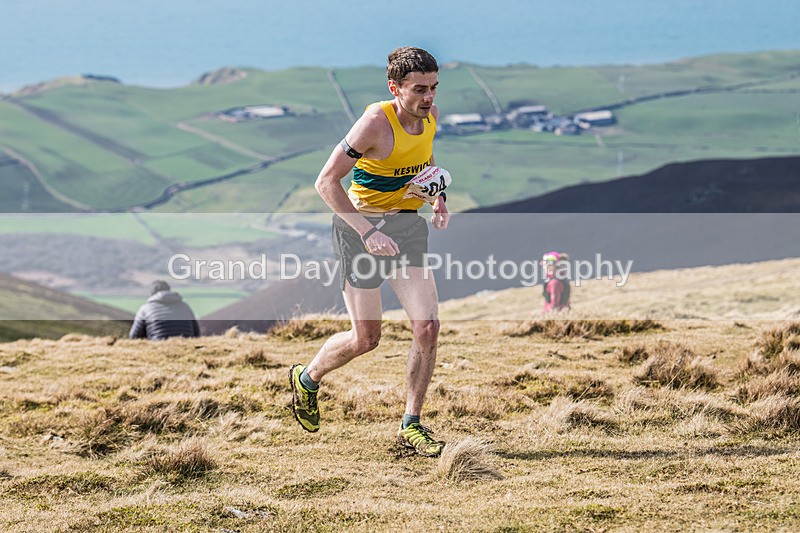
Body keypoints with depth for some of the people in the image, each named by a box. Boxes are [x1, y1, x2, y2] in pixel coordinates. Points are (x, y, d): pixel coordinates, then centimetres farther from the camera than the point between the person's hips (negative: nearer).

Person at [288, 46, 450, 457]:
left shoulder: (430, 115, -1)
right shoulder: (375, 123, -22)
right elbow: (326, 182, -21)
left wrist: (437, 197, 5)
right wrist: (367, 231, -26)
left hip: (407, 225, 6)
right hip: (360, 226, -6)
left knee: (427, 327, -7)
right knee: (366, 338, 0)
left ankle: (411, 425, 6)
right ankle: (307, 379, 30)